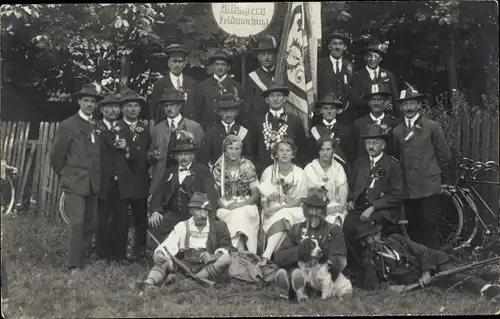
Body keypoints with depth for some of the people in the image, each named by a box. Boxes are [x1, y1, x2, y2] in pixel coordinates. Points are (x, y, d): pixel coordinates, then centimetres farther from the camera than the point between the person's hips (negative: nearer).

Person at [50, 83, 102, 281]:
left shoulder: (97, 127, 11)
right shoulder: (68, 125, -4)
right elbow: (56, 155, -1)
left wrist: (97, 176, 10)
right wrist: (65, 175, 8)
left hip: (93, 183, 6)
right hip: (75, 182, -6)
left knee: (91, 223, 9)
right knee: (77, 222, -13)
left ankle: (82, 259, 22)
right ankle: (74, 267, -9)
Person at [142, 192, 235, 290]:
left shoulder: (218, 226, 12)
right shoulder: (182, 226, 12)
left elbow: (226, 247, 2)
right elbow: (167, 246, 2)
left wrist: (214, 257, -20)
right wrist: (158, 254, -22)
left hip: (207, 268, -1)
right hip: (183, 266, 1)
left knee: (226, 258, -28)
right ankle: (148, 284, -49)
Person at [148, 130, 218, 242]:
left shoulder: (202, 171, 8)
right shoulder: (169, 172, 21)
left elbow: (211, 195, -2)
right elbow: (158, 193, 15)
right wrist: (155, 211, -5)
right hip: (172, 215, 3)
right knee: (154, 224, -25)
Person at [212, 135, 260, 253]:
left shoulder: (248, 167, 4)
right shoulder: (218, 168, 5)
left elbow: (256, 195, 3)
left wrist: (240, 204, -14)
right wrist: (224, 206, -15)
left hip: (246, 206, 0)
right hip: (225, 208, 0)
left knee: (240, 215, -34)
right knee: (236, 217, -33)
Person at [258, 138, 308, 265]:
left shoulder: (299, 173, 1)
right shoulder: (268, 172, 3)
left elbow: (299, 200, -2)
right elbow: (263, 198, 3)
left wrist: (278, 208, -16)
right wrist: (267, 209, -21)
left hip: (293, 211, -1)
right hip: (273, 212, 1)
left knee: (281, 217, -32)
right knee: (280, 220, -32)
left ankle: (265, 257, -41)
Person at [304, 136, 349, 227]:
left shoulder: (338, 167, 12)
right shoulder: (310, 168, 2)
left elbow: (343, 188, -3)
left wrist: (342, 205, -22)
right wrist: (326, 208, -22)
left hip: (334, 207, 2)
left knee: (336, 223, -25)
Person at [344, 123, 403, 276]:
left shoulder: (392, 165, 2)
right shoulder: (360, 161, 18)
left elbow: (395, 195, -4)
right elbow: (351, 184, 29)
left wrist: (372, 208, -13)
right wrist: (350, 199, 8)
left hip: (383, 210, -4)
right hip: (359, 207, 4)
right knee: (347, 228, -28)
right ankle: (357, 269, -14)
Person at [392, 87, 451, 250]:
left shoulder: (432, 127, -1)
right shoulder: (397, 131, 11)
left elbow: (444, 157, 3)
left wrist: (434, 174, 8)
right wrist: (404, 174, 9)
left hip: (427, 186, -4)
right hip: (407, 187, 4)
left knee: (429, 225, -3)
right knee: (413, 227, 9)